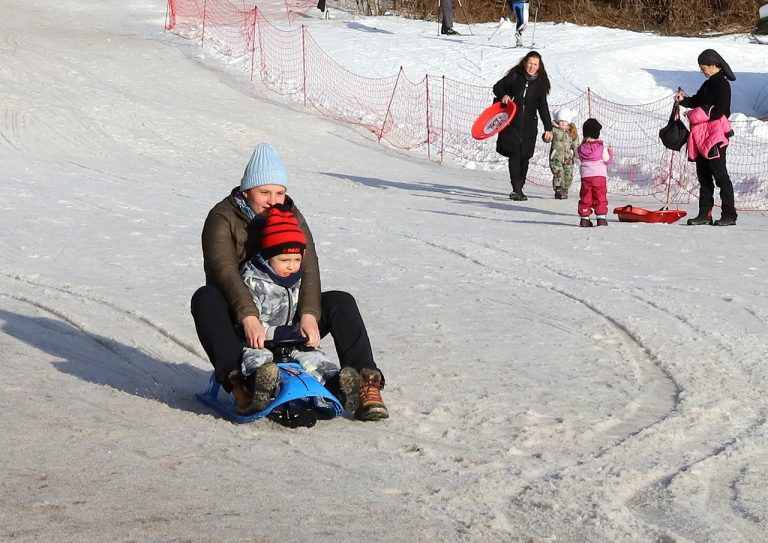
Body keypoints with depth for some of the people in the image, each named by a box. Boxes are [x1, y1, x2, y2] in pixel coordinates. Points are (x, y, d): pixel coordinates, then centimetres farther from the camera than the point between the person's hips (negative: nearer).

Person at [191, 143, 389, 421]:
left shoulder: (292, 217, 3)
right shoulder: (223, 218, -9)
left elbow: (308, 268, -11)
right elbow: (225, 271, -26)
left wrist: (309, 315, -30)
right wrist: (249, 318, -42)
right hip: (238, 323, -3)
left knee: (341, 302, -16)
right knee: (205, 298, -33)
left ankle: (365, 386, -28)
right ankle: (238, 382, -48)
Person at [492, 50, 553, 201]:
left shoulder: (540, 84, 5)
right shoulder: (515, 76, 1)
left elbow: (543, 107, 7)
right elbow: (497, 87, 13)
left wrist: (548, 128, 0)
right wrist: (503, 96, -9)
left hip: (529, 124, 2)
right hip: (512, 123, -2)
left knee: (524, 157, 3)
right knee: (515, 154, -11)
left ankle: (518, 189, 13)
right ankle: (517, 190, -15)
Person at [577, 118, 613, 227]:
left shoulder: (581, 147, 2)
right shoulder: (602, 146, -4)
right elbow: (607, 160, 0)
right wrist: (610, 151, 17)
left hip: (585, 176, 2)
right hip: (600, 175, -2)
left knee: (585, 198, 8)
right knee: (600, 197, 4)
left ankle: (584, 218, 7)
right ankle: (601, 217, -2)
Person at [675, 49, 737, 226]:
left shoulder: (721, 84, -12)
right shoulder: (708, 84, 17)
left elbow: (718, 111, -18)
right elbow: (697, 102, 22)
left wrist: (696, 115, -12)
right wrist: (684, 100, 2)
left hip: (715, 136, -10)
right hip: (702, 135, 10)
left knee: (720, 175, -8)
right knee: (704, 176, 10)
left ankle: (729, 214, -5)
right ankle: (705, 214, 13)